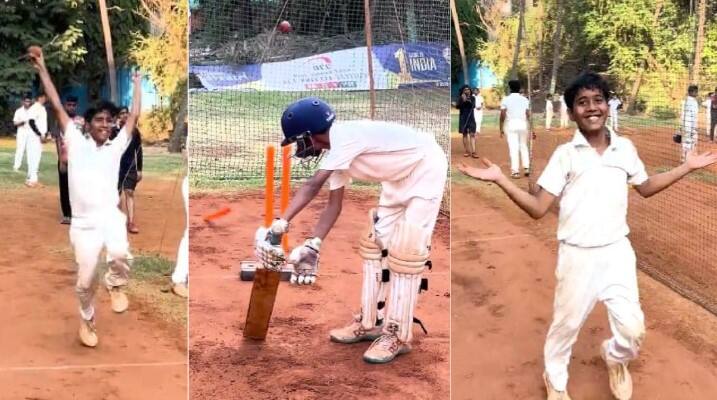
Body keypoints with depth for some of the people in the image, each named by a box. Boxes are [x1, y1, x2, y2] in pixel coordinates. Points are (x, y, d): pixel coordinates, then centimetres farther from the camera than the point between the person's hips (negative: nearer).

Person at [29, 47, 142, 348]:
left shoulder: (116, 147, 11)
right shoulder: (76, 143, 7)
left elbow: (134, 115, 16)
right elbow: (57, 107, 6)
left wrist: (137, 82, 24)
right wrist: (42, 68, 6)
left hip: (111, 216, 0)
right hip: (83, 223, 0)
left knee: (120, 254, -31)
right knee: (86, 280, 5)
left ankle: (116, 285, 2)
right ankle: (86, 318, 33)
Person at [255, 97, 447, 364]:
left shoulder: (345, 137, -28)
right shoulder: (337, 151, 0)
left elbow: (313, 186, -37)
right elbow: (334, 204, 1)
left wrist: (279, 225, -43)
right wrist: (312, 246, -8)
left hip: (425, 169, -10)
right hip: (398, 177, 10)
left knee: (405, 253, -10)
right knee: (374, 243, 10)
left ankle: (398, 335, -1)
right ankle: (370, 322, 20)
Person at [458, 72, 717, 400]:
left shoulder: (625, 148, 1)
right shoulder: (565, 154, -7)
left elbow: (645, 187, 20)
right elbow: (538, 208, -10)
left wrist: (687, 167, 15)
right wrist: (500, 179, -20)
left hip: (618, 252, 2)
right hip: (577, 256, -2)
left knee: (633, 329, 2)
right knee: (567, 324, 12)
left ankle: (614, 357, 39)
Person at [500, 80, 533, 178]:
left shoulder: (506, 99, -1)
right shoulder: (524, 99, 5)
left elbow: (502, 115, -6)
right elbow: (528, 115, 1)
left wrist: (501, 128, 1)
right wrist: (531, 129, 4)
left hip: (511, 125, -2)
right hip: (523, 124, 3)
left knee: (513, 148, -3)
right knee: (523, 146, 17)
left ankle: (515, 171, -5)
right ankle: (526, 167, 10)